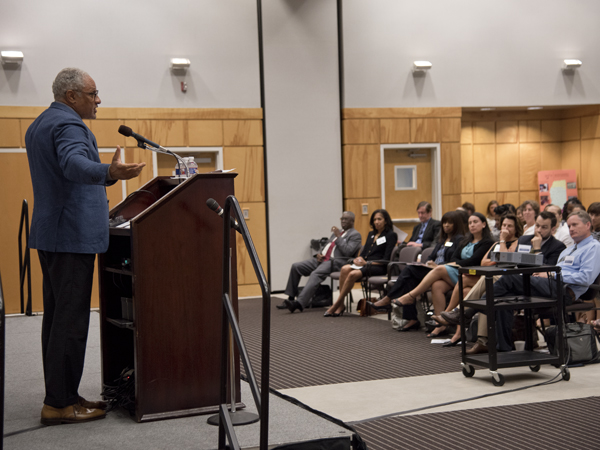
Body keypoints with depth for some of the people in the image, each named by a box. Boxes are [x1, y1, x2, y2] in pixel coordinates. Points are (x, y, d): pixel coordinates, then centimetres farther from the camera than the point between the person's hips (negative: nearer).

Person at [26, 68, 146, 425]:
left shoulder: (39, 125, 21)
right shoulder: (68, 124, -13)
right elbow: (74, 164, -33)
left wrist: (97, 201, 41)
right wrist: (110, 173, -50)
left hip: (50, 233, 11)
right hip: (72, 235, -11)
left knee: (57, 315, 11)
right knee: (71, 319, -8)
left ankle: (60, 396, 17)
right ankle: (60, 403, -6)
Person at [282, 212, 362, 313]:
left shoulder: (355, 235, 1)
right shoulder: (338, 232, 26)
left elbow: (348, 252, -12)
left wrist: (338, 237, -10)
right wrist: (319, 253, 7)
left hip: (335, 262, -9)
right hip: (321, 259, 9)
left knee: (315, 274, -34)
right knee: (295, 266, -5)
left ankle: (299, 303, -42)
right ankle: (291, 298, -2)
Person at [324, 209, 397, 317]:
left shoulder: (391, 235, 2)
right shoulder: (371, 234, 25)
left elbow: (386, 259, -7)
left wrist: (367, 263, -15)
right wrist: (359, 259, -3)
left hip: (378, 267, -7)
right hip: (365, 263, 7)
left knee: (353, 274, -33)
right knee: (345, 269, -26)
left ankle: (336, 305, -25)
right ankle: (341, 305, -29)